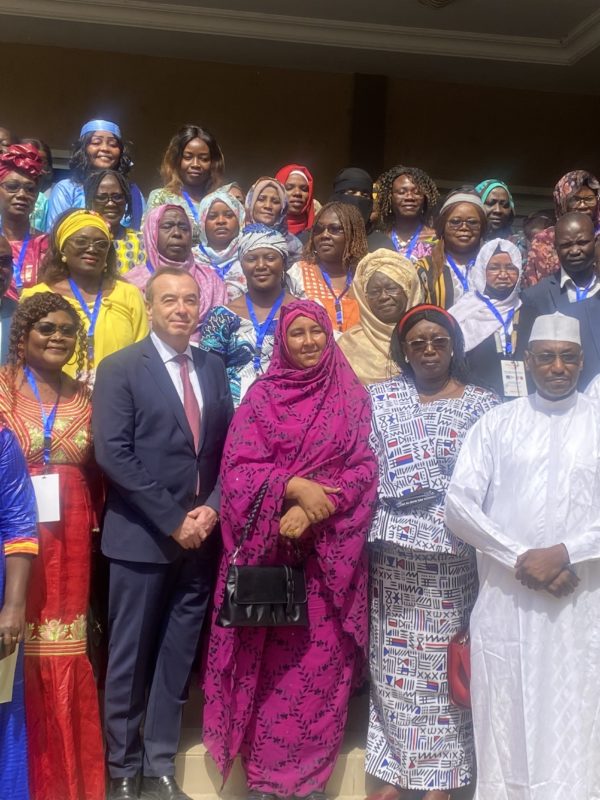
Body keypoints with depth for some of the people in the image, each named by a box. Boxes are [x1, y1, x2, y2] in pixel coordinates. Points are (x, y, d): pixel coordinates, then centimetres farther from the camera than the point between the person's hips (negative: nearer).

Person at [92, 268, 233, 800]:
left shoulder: (213, 368, 10)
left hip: (200, 535, 4)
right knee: (131, 658, 6)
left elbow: (229, 447, 11)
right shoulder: (120, 369, -5)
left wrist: (212, 508, -6)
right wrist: (172, 520, -15)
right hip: (142, 536, -4)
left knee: (178, 657, 11)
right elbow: (112, 453, -13)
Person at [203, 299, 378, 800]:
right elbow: (239, 466, -3)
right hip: (269, 545, 0)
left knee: (323, 659, 2)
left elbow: (364, 469, 0)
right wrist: (295, 487, -18)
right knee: (271, 660, 2)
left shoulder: (353, 397, 7)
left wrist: (318, 507, -15)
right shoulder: (261, 395, 5)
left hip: (330, 548, 1)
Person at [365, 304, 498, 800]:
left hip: (454, 557, -2)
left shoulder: (482, 405, 3)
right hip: (393, 554, 2)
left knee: (444, 662, 4)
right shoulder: (380, 399, 8)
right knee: (395, 661, 7)